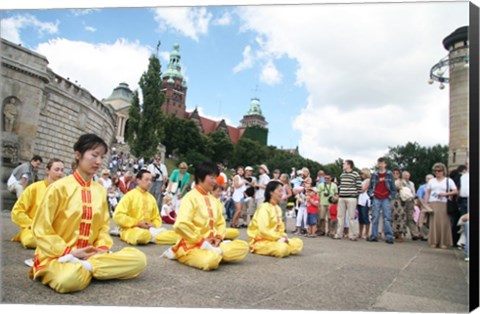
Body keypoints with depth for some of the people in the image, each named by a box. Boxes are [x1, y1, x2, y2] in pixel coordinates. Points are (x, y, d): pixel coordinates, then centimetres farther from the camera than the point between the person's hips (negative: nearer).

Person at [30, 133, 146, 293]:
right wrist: (70, 252, -14)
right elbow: (41, 229, -7)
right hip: (57, 255, -6)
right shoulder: (59, 187, -8)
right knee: (69, 280, -43)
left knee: (139, 259, -17)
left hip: (90, 254, 6)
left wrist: (102, 248, -7)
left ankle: (85, 266, -16)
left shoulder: (100, 190, 7)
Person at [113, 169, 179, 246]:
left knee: (174, 236, -19)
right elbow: (118, 216, -11)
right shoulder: (130, 195, -4)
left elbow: (157, 218, 21)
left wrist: (153, 225, -3)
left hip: (149, 229, 5)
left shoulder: (151, 198, 13)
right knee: (143, 235, -42)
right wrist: (137, 223, -15)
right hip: (131, 229, -4)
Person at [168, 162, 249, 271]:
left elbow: (220, 222, 20)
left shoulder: (214, 200, 12)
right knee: (211, 260, -39)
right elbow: (181, 225, -24)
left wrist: (219, 237, -1)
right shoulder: (191, 197, -12)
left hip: (211, 244, 9)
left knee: (243, 246, -9)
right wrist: (201, 241, -17)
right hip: (191, 245, -8)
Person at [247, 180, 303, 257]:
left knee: (298, 243, -6)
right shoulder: (264, 208, -14)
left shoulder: (278, 208, 12)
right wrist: (279, 237, -18)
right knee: (282, 248, -34)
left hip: (274, 239, 8)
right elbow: (263, 231, -23)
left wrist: (283, 236, -6)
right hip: (261, 241, -8)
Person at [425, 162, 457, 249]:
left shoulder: (449, 180, 9)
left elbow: (455, 191, 3)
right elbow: (427, 193, 14)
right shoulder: (431, 181, 16)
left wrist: (445, 194, -11)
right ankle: (434, 242, 2)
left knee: (444, 223, -7)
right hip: (432, 204, 2)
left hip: (444, 204, -2)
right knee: (433, 222, -3)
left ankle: (443, 242, -1)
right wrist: (425, 204, 4)